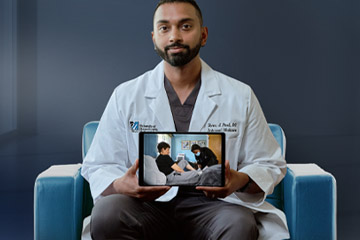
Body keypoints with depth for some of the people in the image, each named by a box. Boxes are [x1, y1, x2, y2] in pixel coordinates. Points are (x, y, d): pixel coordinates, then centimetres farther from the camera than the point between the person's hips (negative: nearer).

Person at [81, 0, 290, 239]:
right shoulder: (125, 96, 7)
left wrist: (241, 181, -12)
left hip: (212, 203, 0)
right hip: (148, 205, 1)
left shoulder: (240, 96, 7)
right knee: (106, 213, -31)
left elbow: (271, 165, 12)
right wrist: (122, 185, -16)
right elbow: (98, 168, 9)